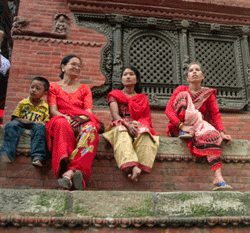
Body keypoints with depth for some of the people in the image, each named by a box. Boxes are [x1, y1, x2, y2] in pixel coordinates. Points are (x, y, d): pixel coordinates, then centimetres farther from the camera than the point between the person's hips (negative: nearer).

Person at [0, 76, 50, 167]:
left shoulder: (45, 106, 14)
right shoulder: (23, 103, 17)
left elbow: (47, 122, 9)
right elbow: (14, 118, 14)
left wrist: (42, 123, -15)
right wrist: (22, 120, -7)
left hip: (35, 125, -1)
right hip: (22, 123, 2)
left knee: (40, 127, -38)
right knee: (11, 125, -32)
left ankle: (37, 157, -54)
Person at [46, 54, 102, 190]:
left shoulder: (85, 89, 24)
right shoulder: (54, 87, 19)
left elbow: (89, 111, 9)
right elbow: (53, 111, 4)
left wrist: (81, 119, -16)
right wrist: (68, 119, -18)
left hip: (81, 124, 2)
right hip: (61, 120, -1)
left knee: (91, 128, -37)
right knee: (62, 124, -40)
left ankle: (70, 171, -55)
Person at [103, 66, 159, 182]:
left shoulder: (143, 97, 27)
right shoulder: (115, 94, 21)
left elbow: (147, 119, 14)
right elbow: (115, 115, 2)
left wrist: (136, 123, -12)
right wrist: (127, 124, -20)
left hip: (139, 126, 1)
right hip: (120, 126, -1)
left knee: (143, 133, -38)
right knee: (122, 134, -40)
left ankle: (139, 168, -53)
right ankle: (133, 167, -59)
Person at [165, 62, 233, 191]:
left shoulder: (209, 93, 12)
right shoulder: (181, 90, 6)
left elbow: (215, 114, 1)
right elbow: (168, 109, -7)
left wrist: (221, 132, -18)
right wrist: (181, 126, -24)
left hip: (200, 126, 1)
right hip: (179, 127, -1)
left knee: (212, 133, -36)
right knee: (183, 96, -17)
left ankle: (218, 178, -47)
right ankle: (184, 132, -29)